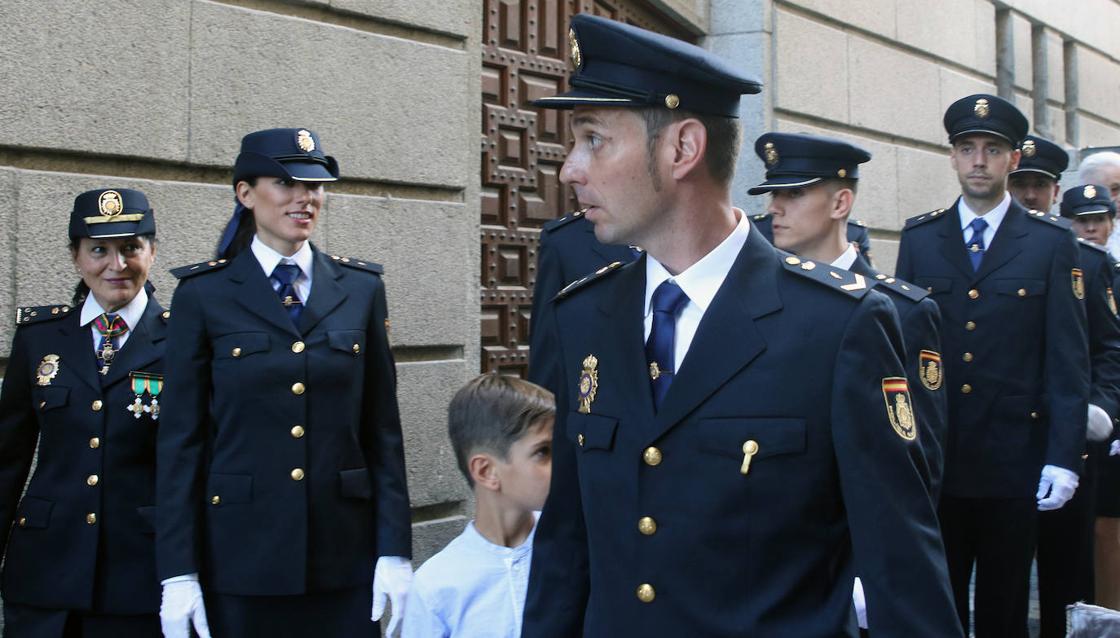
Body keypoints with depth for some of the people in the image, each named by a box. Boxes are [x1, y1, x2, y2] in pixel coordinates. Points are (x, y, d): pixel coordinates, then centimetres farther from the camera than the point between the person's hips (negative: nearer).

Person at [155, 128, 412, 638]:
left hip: (343, 556, 2)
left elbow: (382, 428, 7)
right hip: (240, 558, -2)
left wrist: (394, 550, 1)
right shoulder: (204, 294, 0)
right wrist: (177, 573, -6)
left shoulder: (360, 287, 7)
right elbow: (180, 438, -2)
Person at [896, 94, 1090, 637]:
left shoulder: (1051, 242, 1)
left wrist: (1063, 457, -8)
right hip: (932, 456, 2)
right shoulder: (919, 238, 7)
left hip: (1014, 460, -1)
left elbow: (1068, 360, -2)